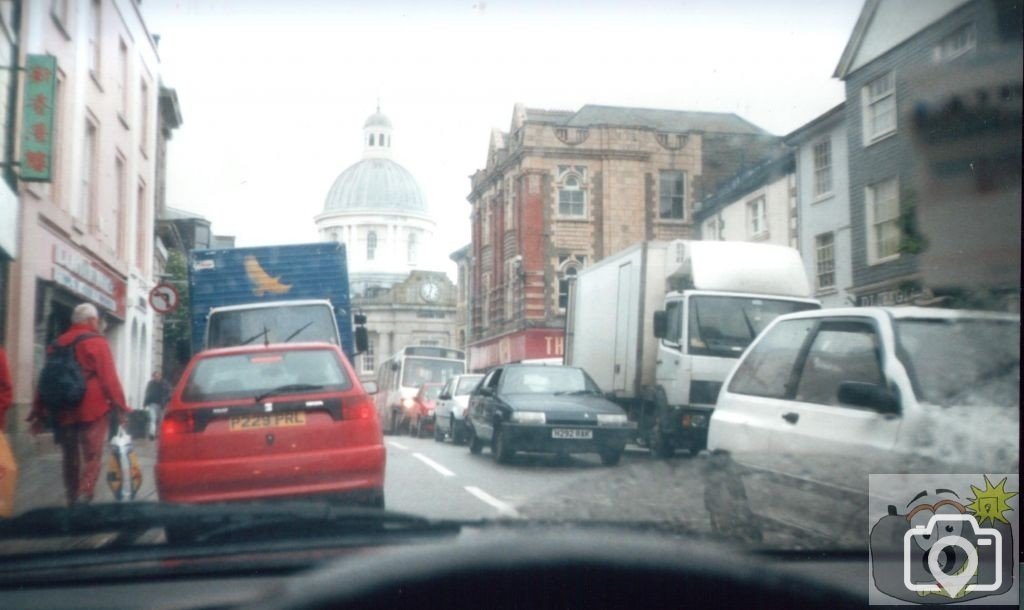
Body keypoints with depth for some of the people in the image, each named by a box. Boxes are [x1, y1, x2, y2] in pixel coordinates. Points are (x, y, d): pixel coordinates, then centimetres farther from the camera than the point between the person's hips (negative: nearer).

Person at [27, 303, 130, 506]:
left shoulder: (58, 344, 16)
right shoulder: (96, 342, -4)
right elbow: (109, 378, -10)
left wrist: (40, 413, 20)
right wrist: (121, 408, -7)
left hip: (63, 411, 6)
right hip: (92, 410, -6)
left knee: (70, 459, 15)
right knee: (92, 457, -4)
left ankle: (72, 502, 16)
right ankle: (83, 499, -18)